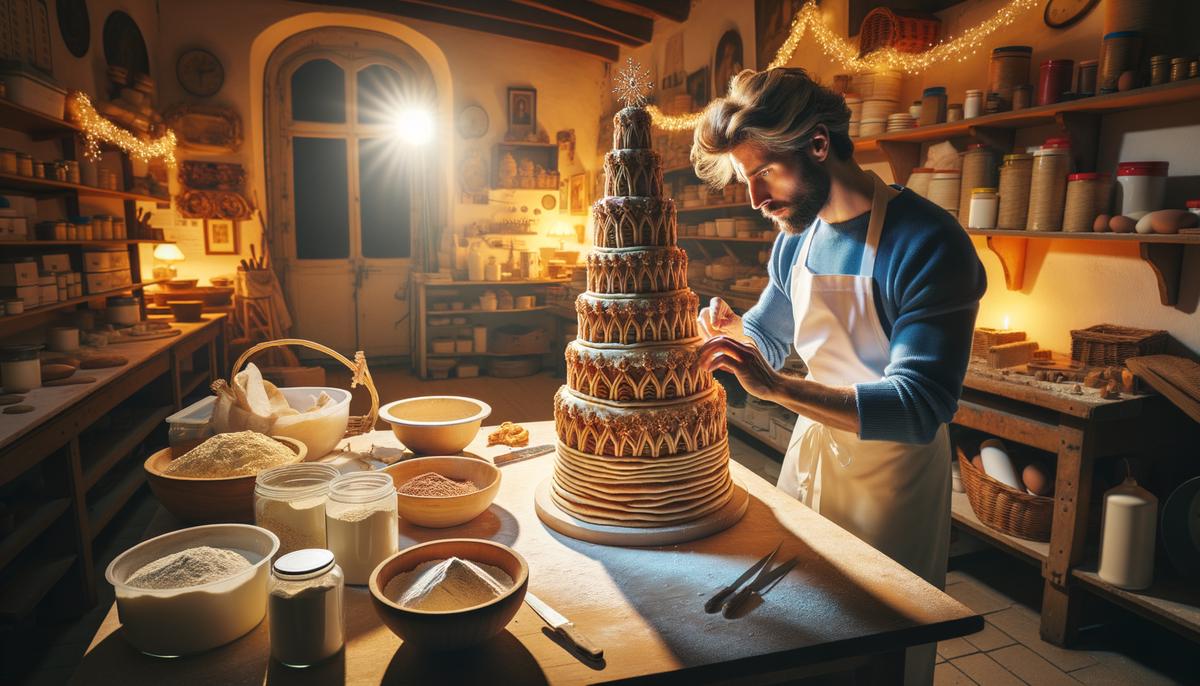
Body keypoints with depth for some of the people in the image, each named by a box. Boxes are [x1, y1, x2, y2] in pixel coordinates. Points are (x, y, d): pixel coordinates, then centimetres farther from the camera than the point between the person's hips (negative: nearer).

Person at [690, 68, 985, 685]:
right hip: (811, 448, 6)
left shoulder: (928, 244, -23)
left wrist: (777, 387, -38)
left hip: (889, 472, -6)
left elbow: (919, 409, -28)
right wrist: (731, 329, -9)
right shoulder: (795, 239, -1)